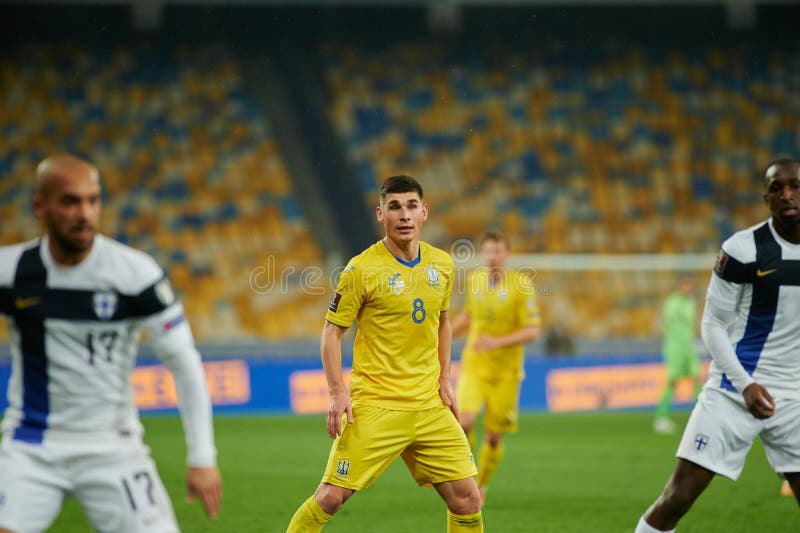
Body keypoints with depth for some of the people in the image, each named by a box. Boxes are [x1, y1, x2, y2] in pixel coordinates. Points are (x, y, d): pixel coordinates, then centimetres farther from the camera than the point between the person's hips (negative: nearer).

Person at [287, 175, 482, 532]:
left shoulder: (442, 264, 7)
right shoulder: (363, 269, -9)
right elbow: (332, 331, -4)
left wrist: (444, 379, 14)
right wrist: (338, 393, -13)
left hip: (430, 406, 5)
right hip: (374, 405, -5)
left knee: (467, 500, 1)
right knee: (331, 497, -11)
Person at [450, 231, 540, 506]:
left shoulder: (520, 285, -10)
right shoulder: (474, 279, 3)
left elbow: (532, 332, -13)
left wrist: (498, 341, -25)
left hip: (505, 370, -2)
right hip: (473, 366, 2)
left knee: (494, 437, 2)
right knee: (464, 422, -20)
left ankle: (480, 488, 26)